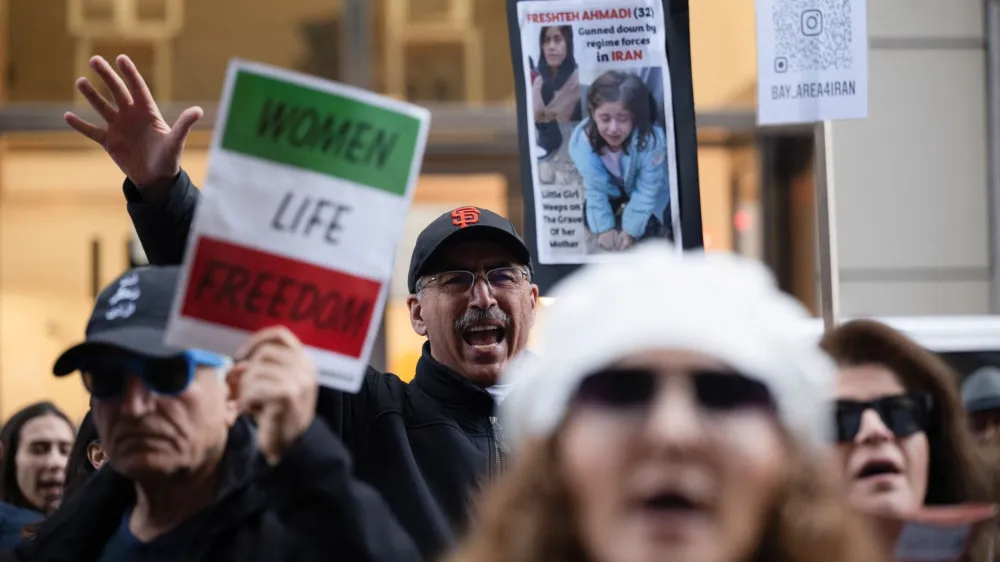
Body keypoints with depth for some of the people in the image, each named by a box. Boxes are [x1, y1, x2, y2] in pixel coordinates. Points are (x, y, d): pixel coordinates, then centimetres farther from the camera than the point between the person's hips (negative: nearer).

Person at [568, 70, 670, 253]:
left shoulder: (652, 140, -42)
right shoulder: (582, 139, -35)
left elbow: (646, 191, -30)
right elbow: (595, 188, -23)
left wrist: (630, 231, -27)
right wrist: (605, 228, -23)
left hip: (647, 191, -2)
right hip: (613, 189, 2)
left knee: (645, 224, -18)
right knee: (590, 221, -12)